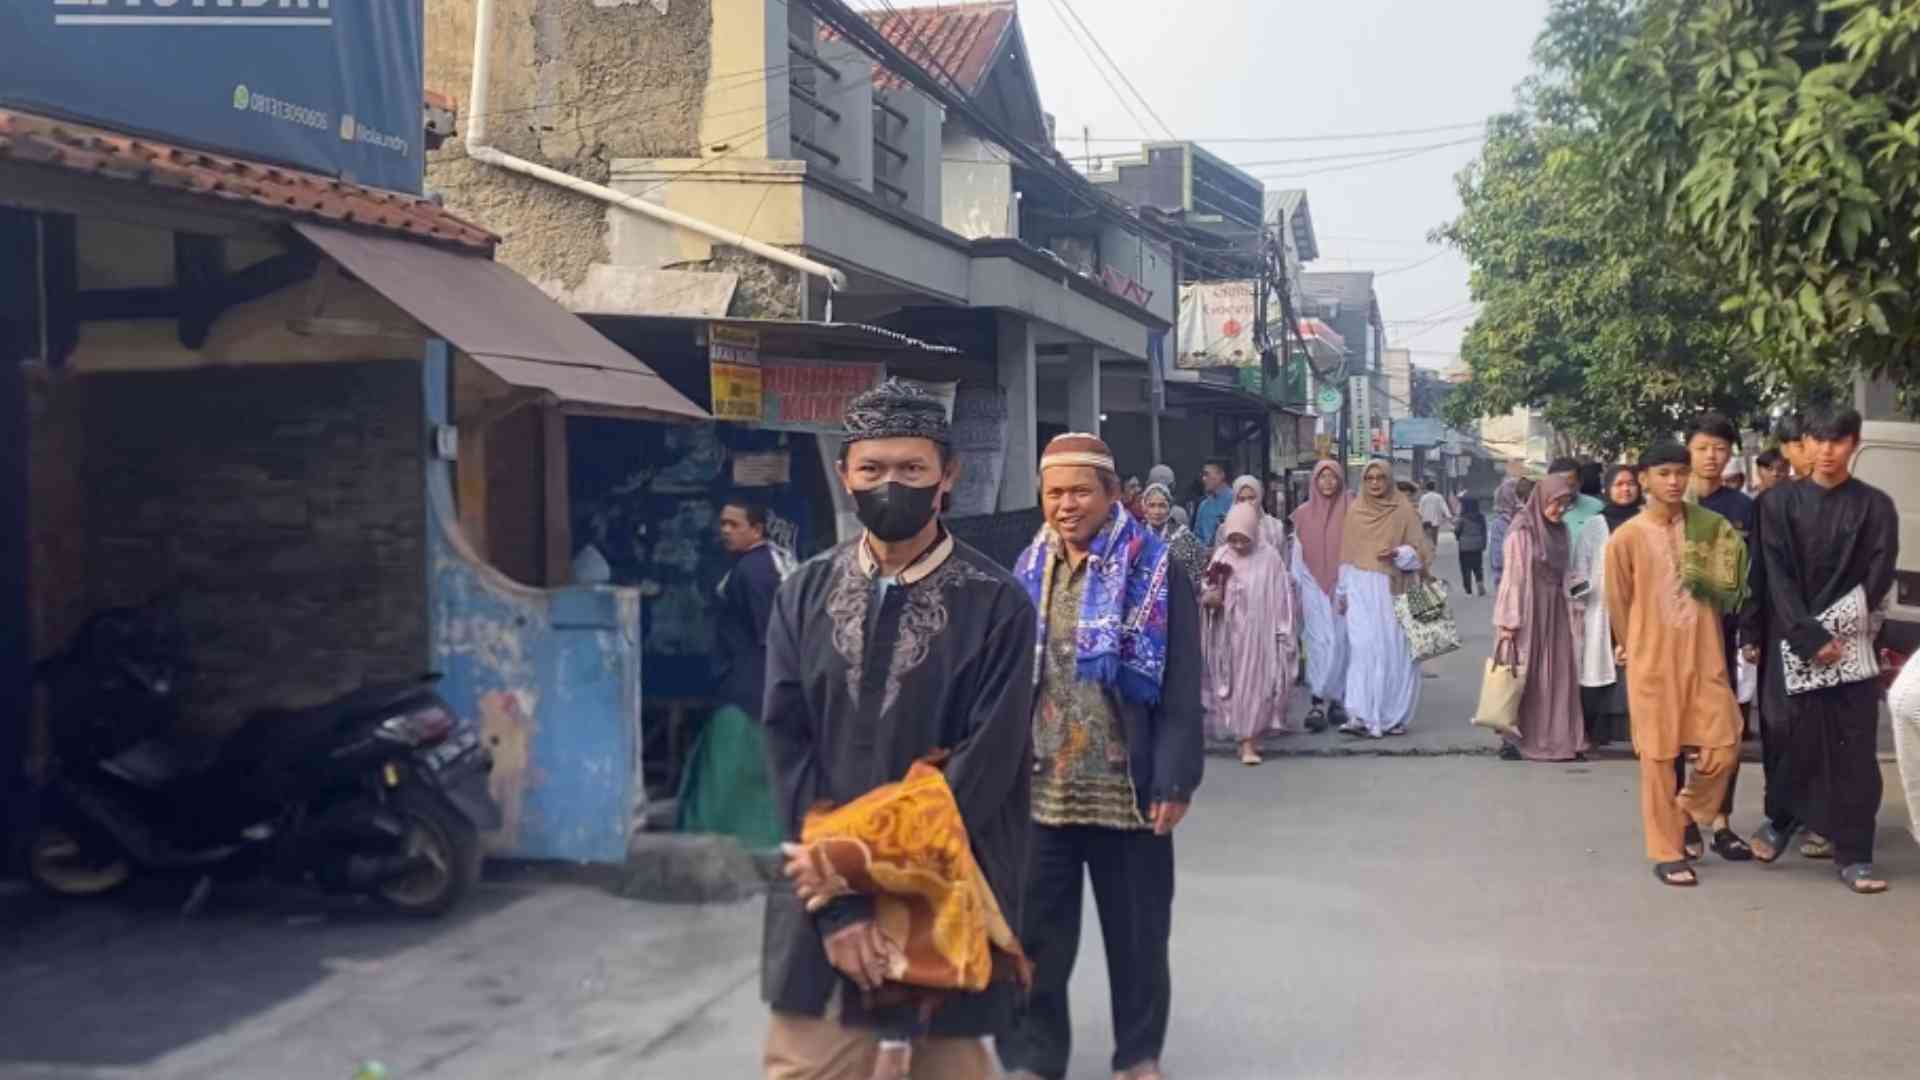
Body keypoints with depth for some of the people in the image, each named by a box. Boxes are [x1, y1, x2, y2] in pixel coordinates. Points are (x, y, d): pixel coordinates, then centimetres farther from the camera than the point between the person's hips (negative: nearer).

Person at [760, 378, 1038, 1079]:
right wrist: (839, 902, -11)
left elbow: (987, 764, -11)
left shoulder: (997, 605, -5)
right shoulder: (805, 596, 4)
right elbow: (787, 750, -1)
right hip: (823, 898, 2)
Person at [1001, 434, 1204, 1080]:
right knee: (1034, 937, 7)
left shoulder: (1155, 574, -6)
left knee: (1136, 935, 12)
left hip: (1127, 790, -3)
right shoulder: (1027, 576, 7)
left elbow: (1180, 692, -9)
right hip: (1039, 791, 3)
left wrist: (1174, 783, -13)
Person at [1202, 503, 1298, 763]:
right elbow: (1209, 593, 3)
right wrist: (1208, 597, -21)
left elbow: (1281, 597, -4)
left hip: (1258, 634, -2)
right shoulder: (1221, 556, -1)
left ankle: (1248, 741, 2)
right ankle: (1246, 737, 18)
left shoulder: (1269, 557, -7)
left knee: (1255, 685, -2)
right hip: (1229, 635, 2)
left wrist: (1283, 635, -4)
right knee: (1232, 685, 6)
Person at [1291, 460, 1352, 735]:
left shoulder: (1350, 512, 2)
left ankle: (1329, 701, 8)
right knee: (1322, 642, -7)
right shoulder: (1303, 515, 6)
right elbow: (1297, 556, 10)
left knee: (1341, 643, 0)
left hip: (1343, 586, 0)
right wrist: (1294, 594, 8)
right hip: (1314, 588, 0)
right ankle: (1321, 702, -8)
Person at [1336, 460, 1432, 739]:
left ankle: (1393, 717, 11)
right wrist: (1342, 593, 11)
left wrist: (1398, 553, -16)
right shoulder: (1354, 511, 8)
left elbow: (1422, 552, 2)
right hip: (1361, 589, 1)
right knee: (1362, 649, -8)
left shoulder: (1404, 511, 1)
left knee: (1394, 650, 0)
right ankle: (1361, 716, -12)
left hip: (1393, 589, -1)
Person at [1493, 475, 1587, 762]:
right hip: (1527, 609, -6)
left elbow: (1563, 575, 14)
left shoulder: (1561, 533, 10)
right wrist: (1509, 620, -14)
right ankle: (1515, 739, 7)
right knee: (1523, 675, -1)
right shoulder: (1522, 530, -9)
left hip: (1555, 611, 6)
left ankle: (1559, 738, 7)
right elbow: (1513, 576, -11)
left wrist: (1570, 613, 6)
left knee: (1558, 674, 3)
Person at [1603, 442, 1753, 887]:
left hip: (1706, 658, 3)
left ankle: (1690, 814, 29)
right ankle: (1667, 851, 13)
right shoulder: (1626, 538, -7)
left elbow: (1728, 588, 13)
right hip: (1653, 663, -3)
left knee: (1724, 747, 2)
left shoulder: (1710, 528, 2)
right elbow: (1618, 602, 4)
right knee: (1659, 757, 2)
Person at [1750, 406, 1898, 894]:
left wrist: (1839, 631, -9)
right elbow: (1778, 577, -3)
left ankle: (1853, 855, 2)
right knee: (1798, 739, -3)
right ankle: (1782, 819, 21)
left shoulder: (1875, 506, 6)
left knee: (1855, 748, -3)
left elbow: (1878, 578, 0)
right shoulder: (1782, 503, 4)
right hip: (1796, 641, 0)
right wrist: (1810, 637, -13)